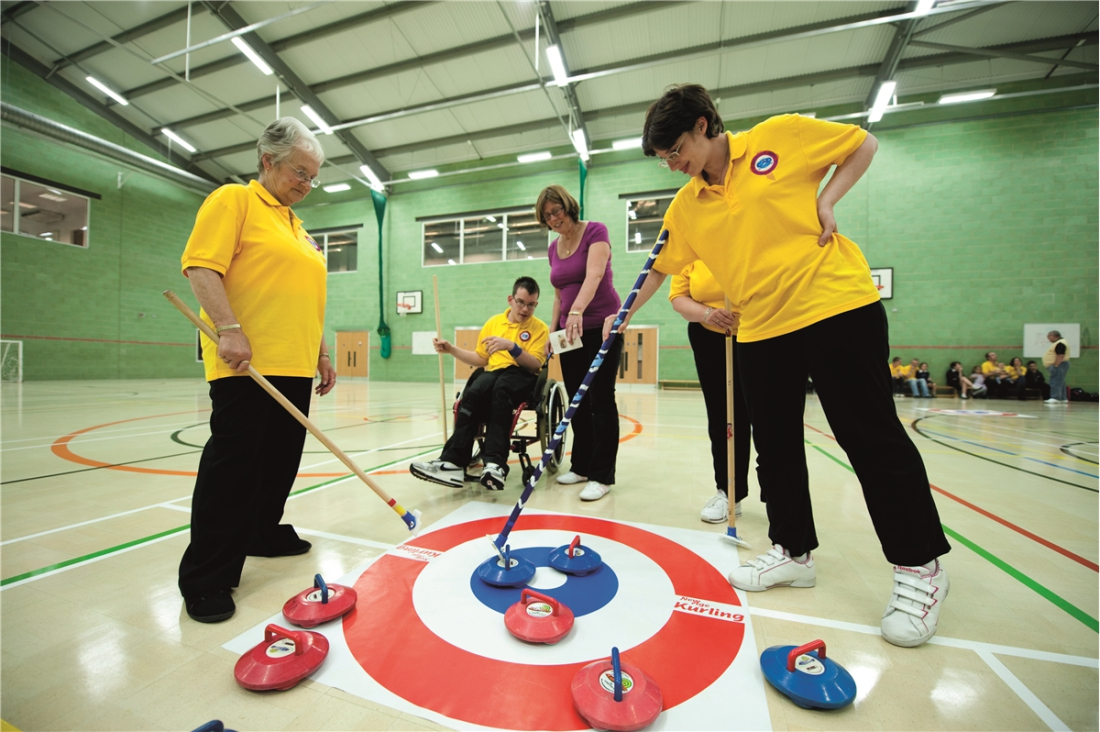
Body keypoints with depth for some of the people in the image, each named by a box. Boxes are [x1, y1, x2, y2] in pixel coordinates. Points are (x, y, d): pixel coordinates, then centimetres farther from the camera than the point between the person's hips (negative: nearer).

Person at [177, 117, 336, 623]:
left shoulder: (297, 226, 23)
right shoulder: (232, 200, 1)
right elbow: (200, 267, -12)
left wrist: (321, 354, 20)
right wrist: (229, 329, -23)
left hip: (294, 369, 8)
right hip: (247, 367, -8)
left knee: (281, 460, 14)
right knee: (232, 467, -4)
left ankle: (263, 533, 32)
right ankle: (205, 578, 8)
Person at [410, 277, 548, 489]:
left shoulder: (540, 328, 4)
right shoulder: (493, 322, 15)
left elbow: (536, 365, -8)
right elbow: (481, 360, 19)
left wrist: (511, 346, -23)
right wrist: (452, 349, 7)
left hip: (524, 378, -3)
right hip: (494, 375, 3)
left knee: (500, 389, -38)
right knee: (474, 391, -32)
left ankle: (495, 463, -44)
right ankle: (454, 460, -35)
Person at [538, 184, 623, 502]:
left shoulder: (595, 231, -7)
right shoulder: (554, 248, 12)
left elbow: (594, 275, -24)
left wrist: (577, 311, -40)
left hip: (601, 327, -6)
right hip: (570, 330, 7)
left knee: (600, 400, -5)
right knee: (577, 401, 9)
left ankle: (602, 475, 4)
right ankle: (581, 466, 21)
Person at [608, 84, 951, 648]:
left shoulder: (782, 136, 1)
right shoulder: (685, 207, 10)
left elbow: (863, 144, 12)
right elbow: (660, 266, 14)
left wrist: (827, 200, -4)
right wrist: (624, 314, 9)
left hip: (837, 306, -4)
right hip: (760, 330, 5)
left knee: (873, 437, -1)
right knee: (775, 447, 7)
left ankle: (920, 566, 18)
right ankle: (793, 550, 25)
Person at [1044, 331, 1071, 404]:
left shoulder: (1060, 344, -17)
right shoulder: (1059, 343, 18)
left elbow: (1060, 356, -24)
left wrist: (1055, 366, -24)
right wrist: (1054, 366, 22)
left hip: (1059, 365, -11)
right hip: (1059, 366, 11)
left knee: (1056, 382, -14)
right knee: (1060, 382, 13)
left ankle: (1055, 398, -18)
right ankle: (1062, 399, 17)